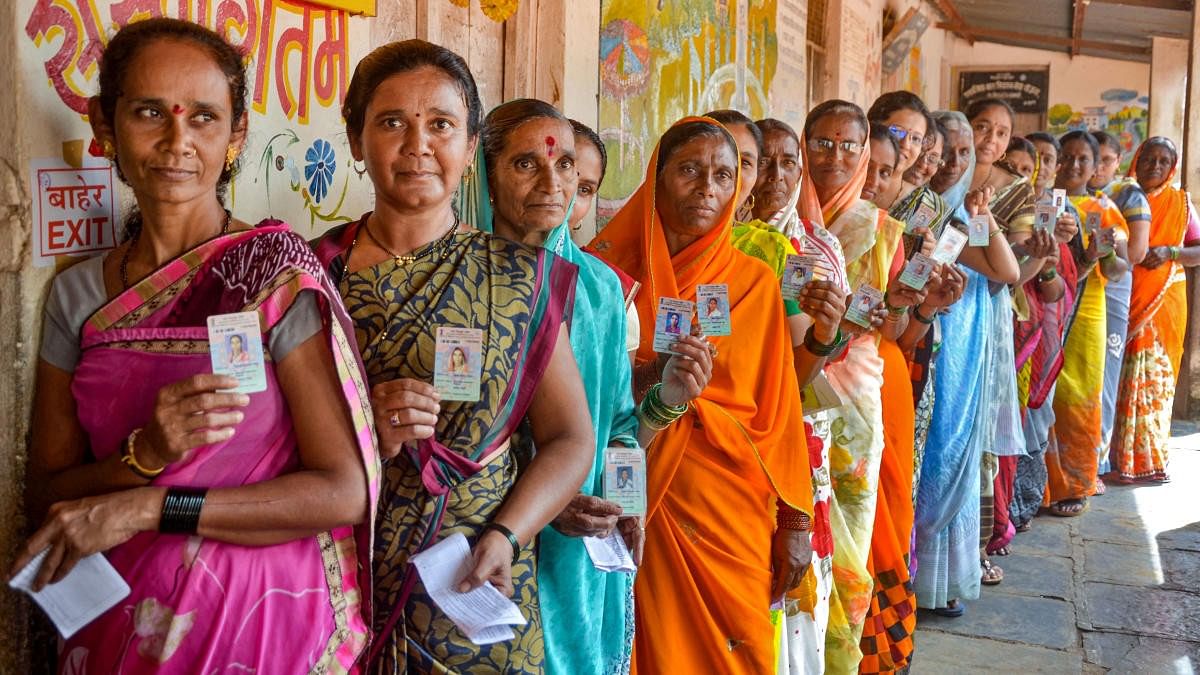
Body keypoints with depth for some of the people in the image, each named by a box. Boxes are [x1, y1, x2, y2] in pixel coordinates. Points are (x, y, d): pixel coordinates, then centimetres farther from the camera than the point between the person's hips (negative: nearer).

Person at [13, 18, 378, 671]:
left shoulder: (278, 271, -12)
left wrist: (146, 507, -19)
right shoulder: (76, 294, 0)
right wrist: (145, 453, -19)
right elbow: (48, 499, 1)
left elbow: (345, 491, -17)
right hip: (121, 619, 3)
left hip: (265, 617, -3)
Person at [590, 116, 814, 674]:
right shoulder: (610, 269, 1)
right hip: (640, 501, -1)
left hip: (732, 509, 1)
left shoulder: (755, 282, 4)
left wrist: (795, 521, 1)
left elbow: (778, 412, 4)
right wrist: (646, 377, -16)